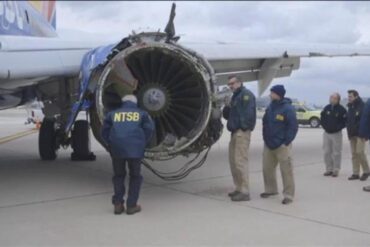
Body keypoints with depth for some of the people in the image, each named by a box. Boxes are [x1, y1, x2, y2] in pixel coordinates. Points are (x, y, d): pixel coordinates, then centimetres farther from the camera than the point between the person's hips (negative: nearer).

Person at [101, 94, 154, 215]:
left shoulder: (113, 114, 17)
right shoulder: (142, 114, 14)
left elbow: (105, 131, 12)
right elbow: (149, 128, 3)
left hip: (117, 149, 2)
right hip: (135, 148, -1)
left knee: (118, 175, 17)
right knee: (135, 176, 12)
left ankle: (118, 204, 10)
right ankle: (131, 205, 9)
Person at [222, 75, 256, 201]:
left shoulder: (246, 94, -10)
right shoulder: (235, 96, 20)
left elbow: (248, 113, -21)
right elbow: (227, 115, 21)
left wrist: (243, 127, -15)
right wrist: (227, 107, 3)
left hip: (242, 132, -10)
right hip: (235, 132, 10)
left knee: (240, 161, -12)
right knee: (233, 160, 13)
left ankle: (245, 192, -9)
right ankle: (239, 188, 23)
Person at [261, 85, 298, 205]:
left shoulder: (288, 108, -13)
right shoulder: (270, 107, 9)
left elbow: (293, 127, -14)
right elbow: (265, 123, 19)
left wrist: (286, 142, -16)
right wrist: (266, 138, 12)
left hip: (281, 145, -7)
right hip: (268, 144, 7)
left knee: (286, 170, -4)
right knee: (267, 168, 13)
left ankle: (288, 195, 3)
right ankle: (271, 189, 31)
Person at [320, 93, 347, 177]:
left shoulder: (342, 109, -8)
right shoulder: (327, 108, 6)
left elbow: (345, 121, -8)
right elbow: (322, 118, 13)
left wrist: (338, 127, -16)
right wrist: (324, 126, -1)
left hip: (336, 134, -5)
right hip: (326, 133, 5)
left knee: (336, 153, 0)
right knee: (327, 152, 7)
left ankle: (336, 170, 8)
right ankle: (329, 169, 17)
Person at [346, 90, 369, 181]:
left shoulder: (362, 107, -10)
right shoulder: (350, 107, 14)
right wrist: (349, 133, 14)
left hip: (360, 134, -7)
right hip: (352, 134, 8)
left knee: (360, 152, -12)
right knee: (354, 154, 6)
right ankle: (355, 173, 10)